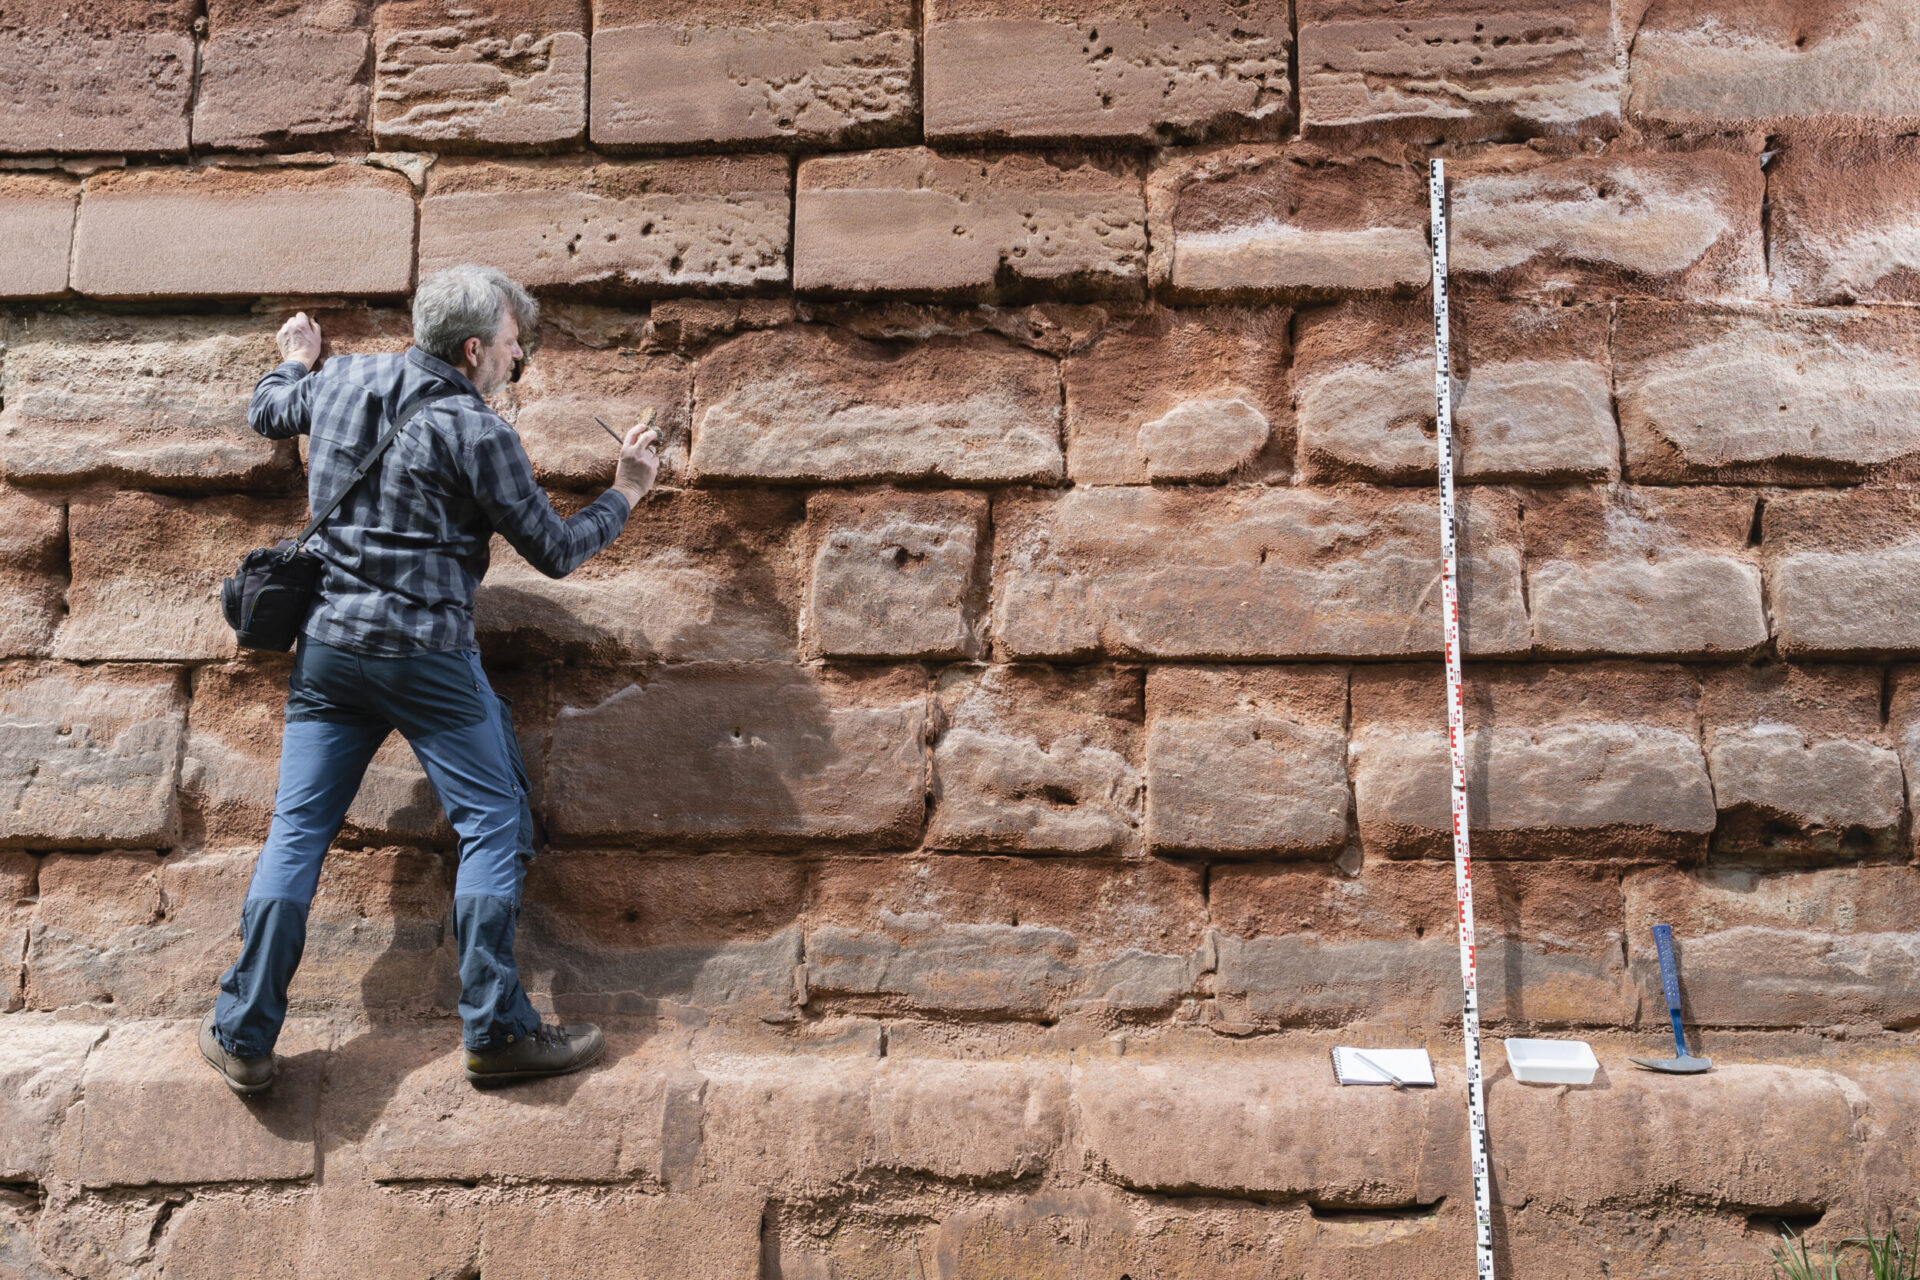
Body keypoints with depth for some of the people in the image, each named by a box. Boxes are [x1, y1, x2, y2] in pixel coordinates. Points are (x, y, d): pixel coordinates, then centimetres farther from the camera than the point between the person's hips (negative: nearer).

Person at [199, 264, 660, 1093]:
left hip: (325, 646, 6)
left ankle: (243, 1036, 14)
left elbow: (265, 415, 29)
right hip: (427, 657, -6)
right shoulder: (476, 432, -10)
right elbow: (554, 551, -4)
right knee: (492, 826, 3)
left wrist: (294, 363, 49)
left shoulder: (341, 381, 7)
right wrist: (623, 497, 11)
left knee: (297, 832, 10)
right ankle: (495, 1031, 2)